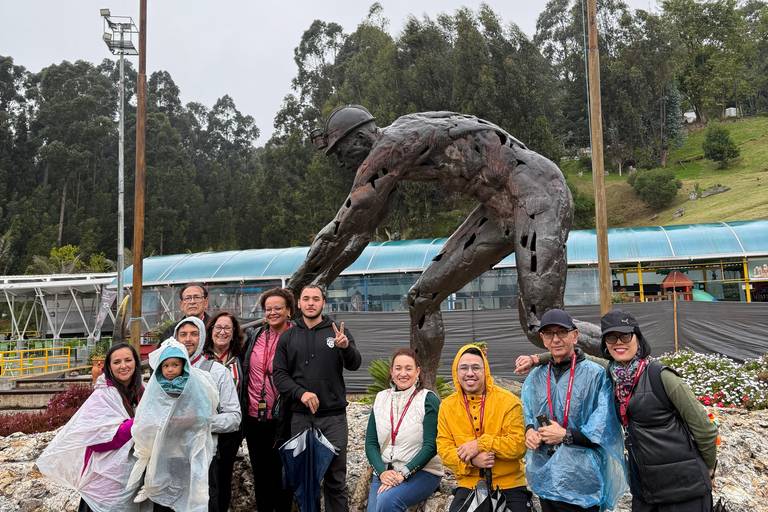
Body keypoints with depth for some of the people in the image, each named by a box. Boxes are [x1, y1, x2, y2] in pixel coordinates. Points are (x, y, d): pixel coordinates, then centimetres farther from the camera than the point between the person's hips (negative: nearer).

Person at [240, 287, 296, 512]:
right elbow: (243, 372, 20)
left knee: (281, 473, 9)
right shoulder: (253, 336, 6)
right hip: (254, 418, 4)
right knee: (261, 474, 15)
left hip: (282, 419, -4)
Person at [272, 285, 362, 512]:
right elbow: (279, 374, 4)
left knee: (336, 478, 3)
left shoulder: (338, 332, 6)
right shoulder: (288, 337, 10)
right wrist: (301, 393, -14)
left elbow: (354, 365, -7)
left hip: (334, 417, -1)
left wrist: (346, 347, -30)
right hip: (300, 417, 1)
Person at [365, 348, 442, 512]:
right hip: (384, 472, 4)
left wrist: (403, 474, -18)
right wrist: (382, 472, -11)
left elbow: (431, 446, -10)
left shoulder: (429, 400, -3)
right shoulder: (381, 399, 10)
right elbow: (371, 443, 6)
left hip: (421, 472, -4)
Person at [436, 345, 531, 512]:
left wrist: (481, 444, -19)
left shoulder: (509, 402, -6)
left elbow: (519, 445, -12)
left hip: (509, 485, -1)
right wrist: (470, 460, -17)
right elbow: (444, 449, 1)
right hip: (468, 485, 2)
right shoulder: (447, 406, 4)